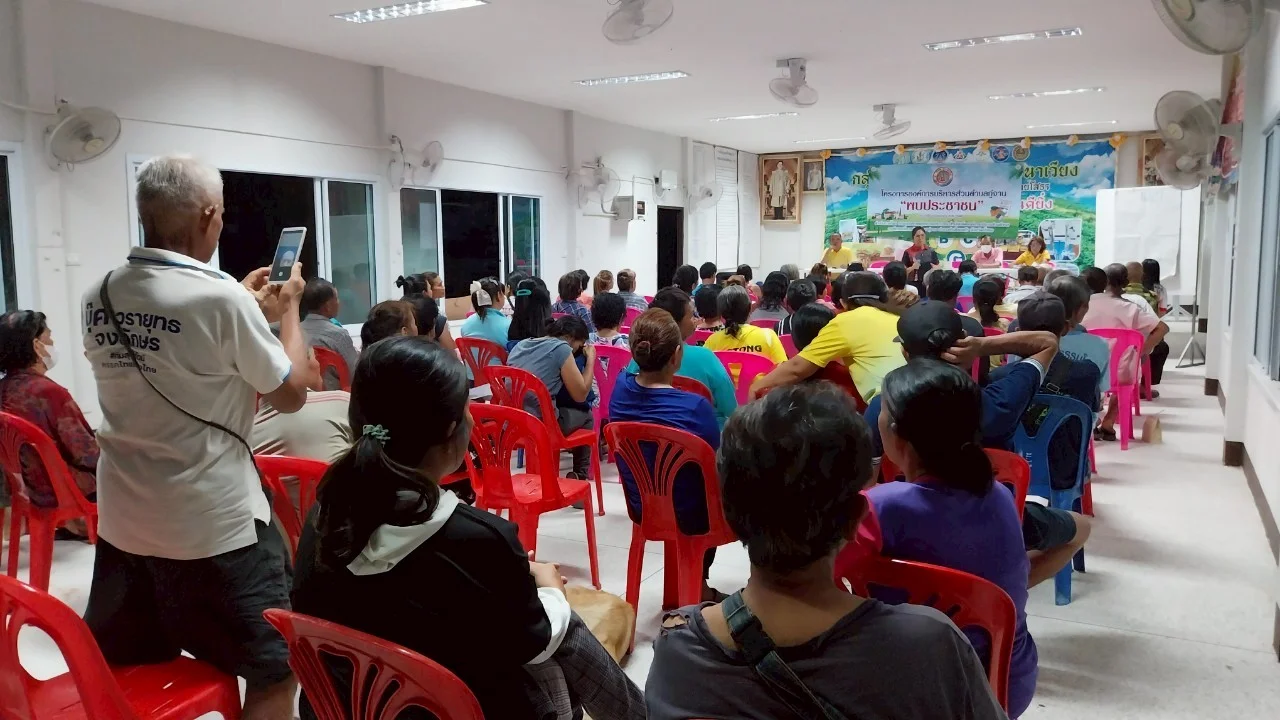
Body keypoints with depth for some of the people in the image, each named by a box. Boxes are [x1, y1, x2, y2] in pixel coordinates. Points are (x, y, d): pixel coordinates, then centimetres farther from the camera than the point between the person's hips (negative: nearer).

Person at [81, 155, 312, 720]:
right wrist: (288, 309, 4)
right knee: (275, 669, 10)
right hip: (215, 524, -7)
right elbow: (291, 394, -9)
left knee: (119, 666, 25)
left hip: (123, 518, 7)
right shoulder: (221, 297, -20)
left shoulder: (99, 297, 0)